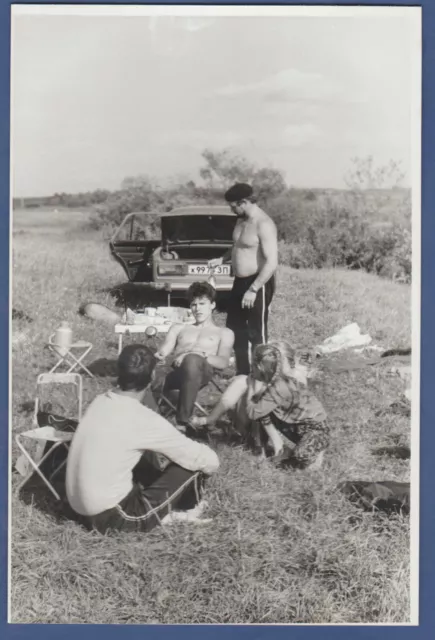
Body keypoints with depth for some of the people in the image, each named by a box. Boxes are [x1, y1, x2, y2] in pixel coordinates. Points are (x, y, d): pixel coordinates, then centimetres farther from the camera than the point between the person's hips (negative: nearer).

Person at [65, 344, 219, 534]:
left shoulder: (100, 401, 1)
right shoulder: (143, 420, -20)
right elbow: (210, 461, -11)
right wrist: (207, 461, 10)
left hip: (80, 507, 8)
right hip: (113, 516, -7)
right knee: (195, 465, -1)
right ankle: (188, 509, 26)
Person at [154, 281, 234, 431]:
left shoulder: (224, 333, 27)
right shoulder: (178, 328, 36)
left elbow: (223, 362, 8)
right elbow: (162, 352, 19)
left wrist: (198, 355, -11)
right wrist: (157, 356, -8)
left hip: (203, 370, -4)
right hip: (176, 372, 4)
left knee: (192, 361, -41)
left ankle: (182, 424, -44)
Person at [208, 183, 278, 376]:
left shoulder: (264, 225, -20)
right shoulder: (241, 220, 9)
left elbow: (272, 262, -25)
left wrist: (253, 289, -26)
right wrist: (222, 259, 10)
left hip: (258, 284, -10)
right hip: (240, 281, 10)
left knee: (256, 333, -1)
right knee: (235, 328, 16)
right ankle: (242, 373, 29)